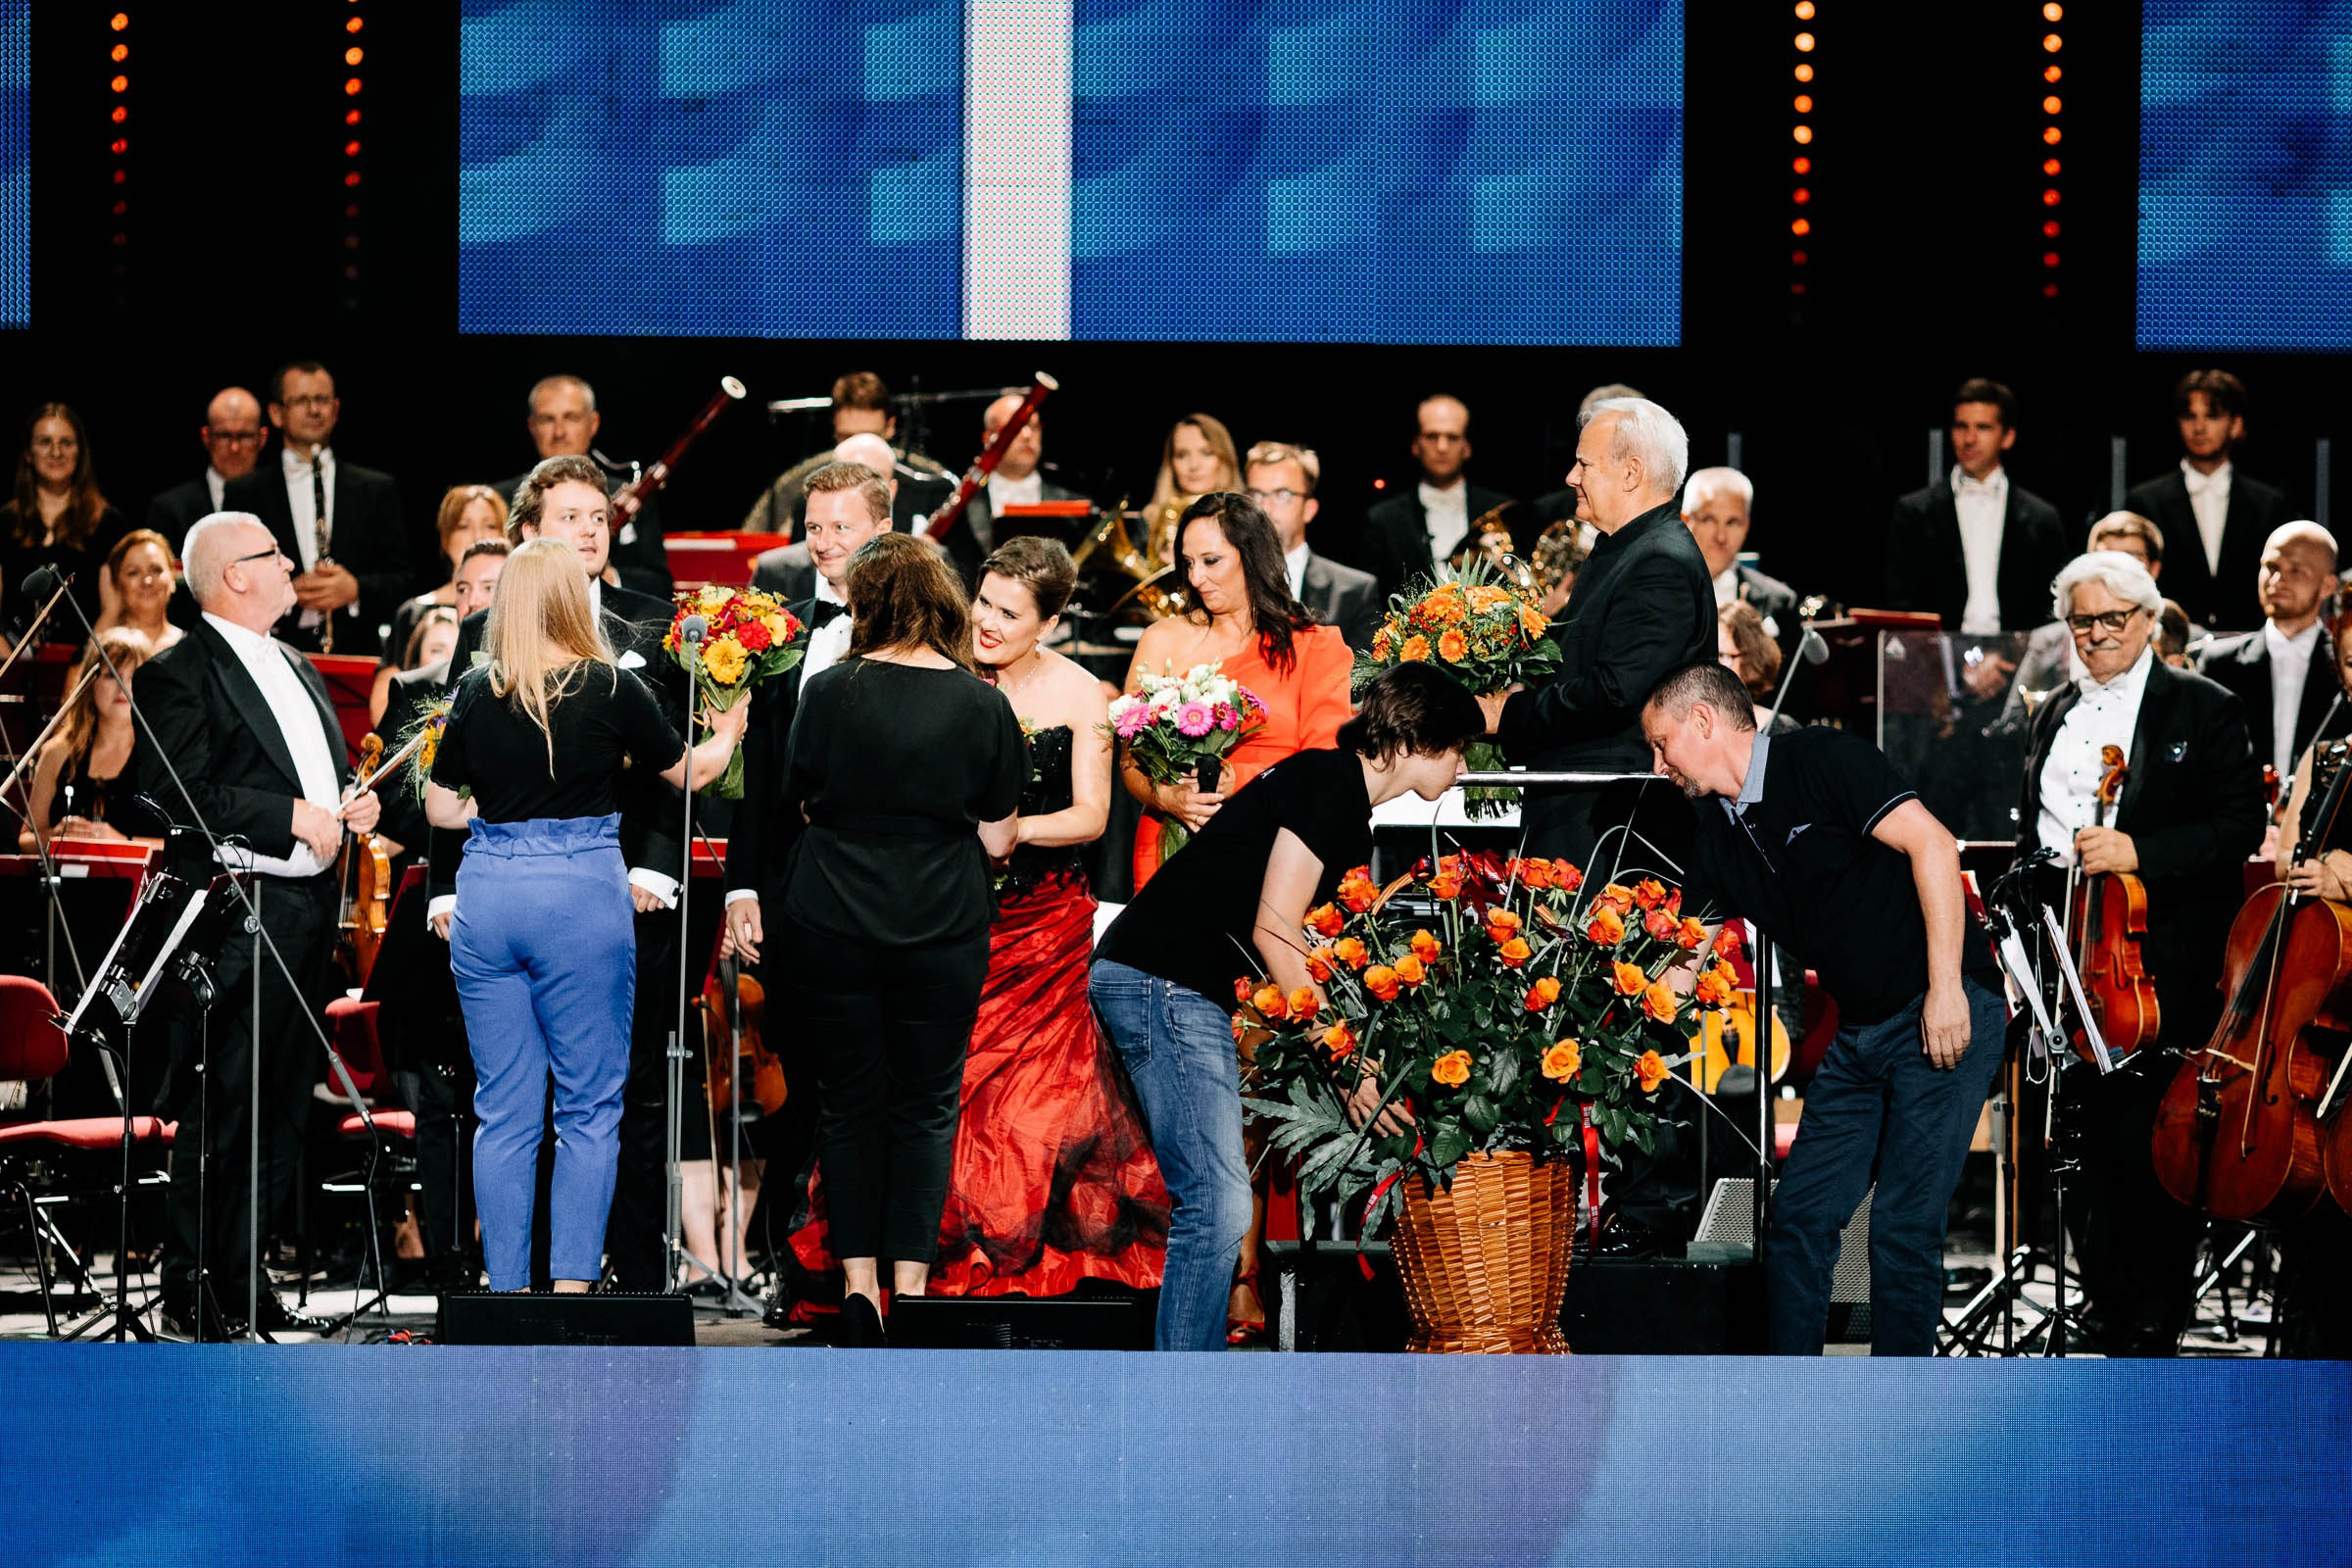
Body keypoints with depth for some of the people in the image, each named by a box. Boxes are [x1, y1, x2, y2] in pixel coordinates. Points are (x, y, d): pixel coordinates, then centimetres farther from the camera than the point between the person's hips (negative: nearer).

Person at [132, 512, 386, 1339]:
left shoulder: (295, 667, 21)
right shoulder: (179, 674, -7)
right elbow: (180, 794, -18)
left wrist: (354, 806, 8)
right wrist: (293, 817, -19)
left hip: (308, 913, 8)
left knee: (284, 1107, 9)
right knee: (220, 1109, -7)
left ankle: (241, 1276, 16)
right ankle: (189, 1293, -3)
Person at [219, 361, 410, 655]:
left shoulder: (377, 490, 15)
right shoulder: (243, 494, 11)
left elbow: (404, 577, 11)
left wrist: (356, 590, -8)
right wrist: (287, 593, -11)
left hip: (357, 653, 1)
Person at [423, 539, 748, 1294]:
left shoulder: (476, 692, 3)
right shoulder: (611, 688, -4)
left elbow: (440, 807, 10)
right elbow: (687, 769, 11)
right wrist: (730, 733, 31)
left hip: (487, 892, 3)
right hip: (582, 893, -3)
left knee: (503, 1109, 8)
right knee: (590, 1104, 4)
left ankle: (506, 1292, 7)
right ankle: (572, 1287, -3)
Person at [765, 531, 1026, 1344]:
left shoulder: (827, 691, -5)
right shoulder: (982, 706, -5)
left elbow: (804, 805, 5)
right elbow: (996, 838, 0)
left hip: (833, 931, 0)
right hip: (942, 933, 0)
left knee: (848, 1102, 9)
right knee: (926, 1107, 7)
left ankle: (858, 1279, 5)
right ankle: (911, 1281, 2)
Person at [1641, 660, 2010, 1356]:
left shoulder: (1821, 760, -11)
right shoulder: (1718, 841, 12)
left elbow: (1932, 845, -17)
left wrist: (1946, 988, -20)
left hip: (1948, 1013, -8)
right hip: (1860, 1033, 8)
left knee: (1904, 1222, -10)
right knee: (1800, 1213, 3)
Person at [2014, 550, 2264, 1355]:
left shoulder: (2202, 710, -1)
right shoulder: (2054, 716, 18)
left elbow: (2240, 828, -9)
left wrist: (2138, 853, -19)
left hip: (2161, 964, -6)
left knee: (2147, 1144, -8)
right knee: (2082, 1138, 6)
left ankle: (2153, 1324, -1)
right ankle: (2106, 1313, 15)